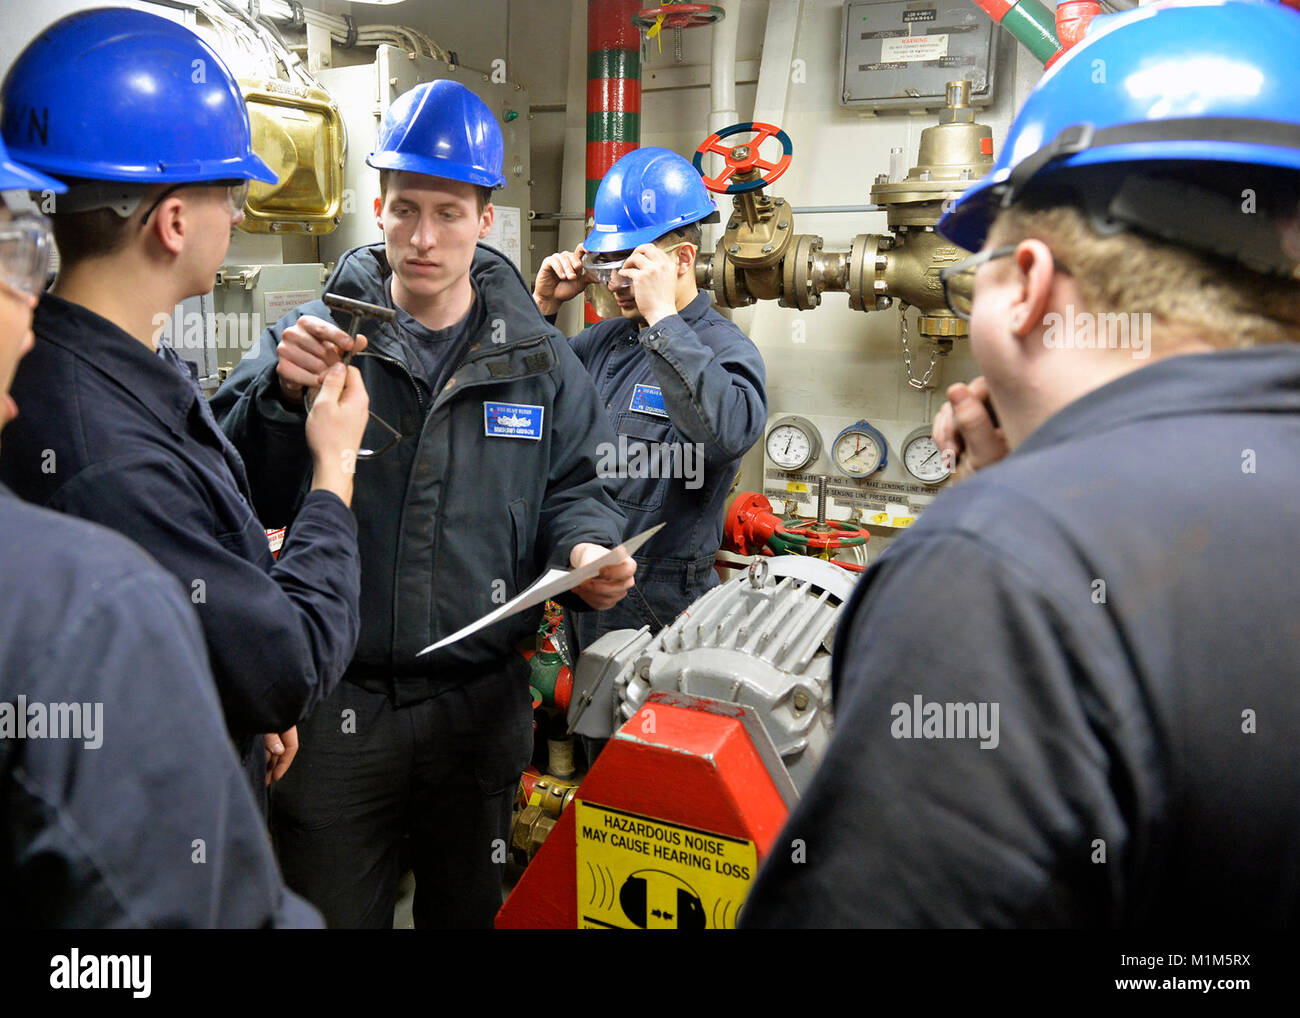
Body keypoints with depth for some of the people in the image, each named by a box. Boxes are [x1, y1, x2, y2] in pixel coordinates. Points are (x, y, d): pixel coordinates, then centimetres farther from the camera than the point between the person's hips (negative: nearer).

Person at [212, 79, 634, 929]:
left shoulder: (539, 358, 3)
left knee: (470, 908, 21)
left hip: (482, 703, 2)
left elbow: (571, 487, 9)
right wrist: (283, 396, -27)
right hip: (334, 702, -1)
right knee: (329, 910, 16)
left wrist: (586, 546, -13)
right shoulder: (315, 336, -3)